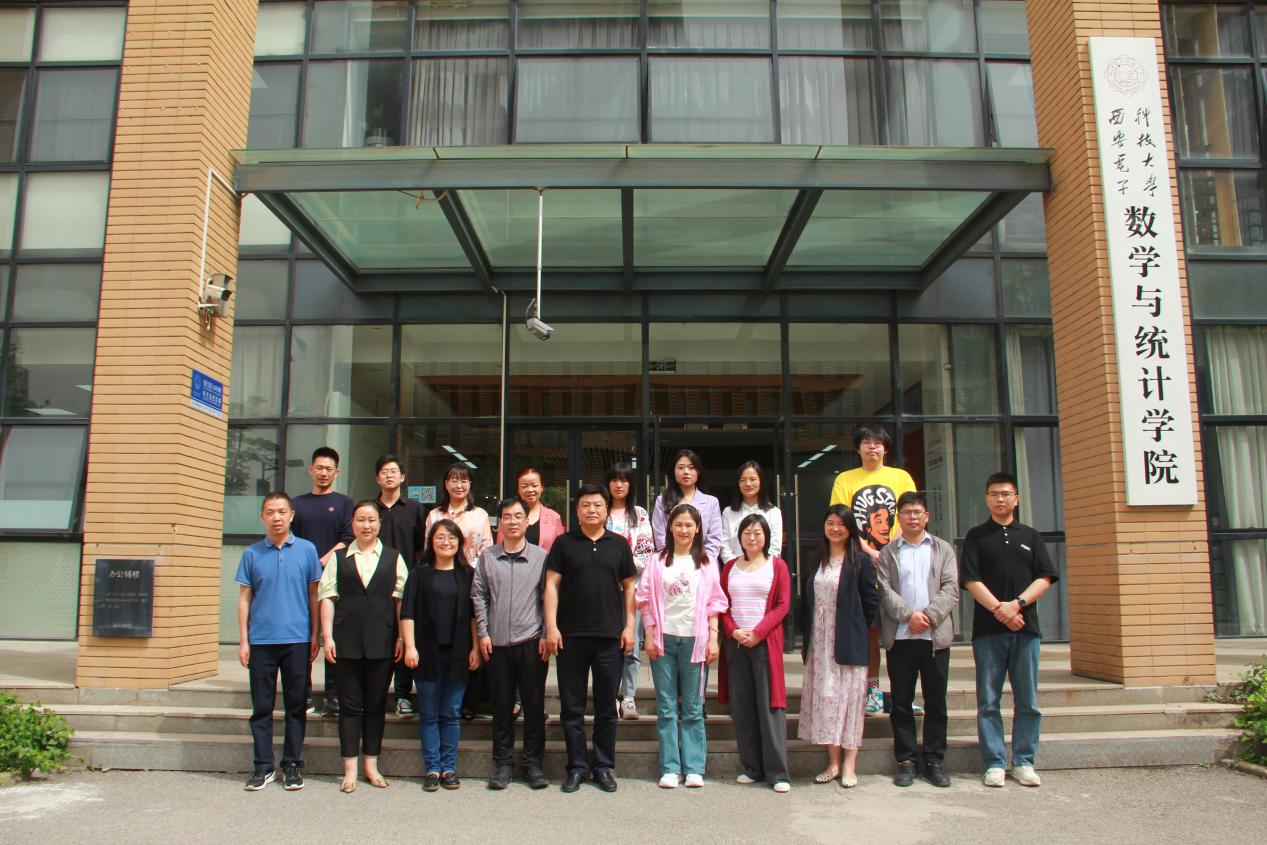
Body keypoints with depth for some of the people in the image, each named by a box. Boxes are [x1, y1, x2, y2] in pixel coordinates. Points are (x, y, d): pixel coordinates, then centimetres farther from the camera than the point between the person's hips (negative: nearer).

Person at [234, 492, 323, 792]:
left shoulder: (307, 550, 2)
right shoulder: (252, 553, 4)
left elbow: (313, 595, 5)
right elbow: (244, 597, 7)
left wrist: (315, 636, 2)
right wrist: (243, 640, 2)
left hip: (297, 640, -1)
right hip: (261, 641, 1)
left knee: (296, 706, 6)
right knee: (261, 707, 6)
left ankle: (292, 765, 17)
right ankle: (263, 767, 16)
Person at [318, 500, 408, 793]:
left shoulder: (394, 558, 8)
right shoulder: (338, 558, 9)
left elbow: (401, 599, 4)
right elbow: (327, 597, 3)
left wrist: (402, 637, -3)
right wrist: (328, 636, -5)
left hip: (382, 642, 0)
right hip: (347, 641, 0)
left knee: (376, 704, 8)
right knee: (350, 704, 4)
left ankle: (371, 764, 19)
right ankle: (350, 769, 12)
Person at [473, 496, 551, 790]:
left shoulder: (541, 556, 2)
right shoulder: (487, 557, 6)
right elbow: (478, 595, 8)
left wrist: (547, 635, -3)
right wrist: (483, 633, 1)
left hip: (532, 643, -1)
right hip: (497, 644, 1)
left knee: (534, 706, 5)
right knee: (501, 706, 8)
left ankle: (534, 764, 17)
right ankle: (503, 763, 20)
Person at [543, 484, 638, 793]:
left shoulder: (619, 544, 8)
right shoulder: (564, 543, 4)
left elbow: (629, 587, 9)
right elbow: (552, 585, 1)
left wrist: (629, 626, 1)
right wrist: (551, 627, -7)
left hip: (610, 638, 1)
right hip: (571, 637, -1)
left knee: (606, 707, 9)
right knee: (571, 707, 6)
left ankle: (604, 766, 21)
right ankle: (576, 766, 18)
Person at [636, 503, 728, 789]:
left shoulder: (706, 564, 6)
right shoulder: (658, 561, 6)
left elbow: (714, 603, 5)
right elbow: (646, 601, 4)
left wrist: (713, 638, -3)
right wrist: (649, 637, -3)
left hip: (694, 639, 0)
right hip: (664, 638, 0)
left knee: (693, 708, 4)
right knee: (667, 708, 4)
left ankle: (694, 768, 11)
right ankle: (670, 768, 10)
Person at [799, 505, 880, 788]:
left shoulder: (861, 560, -2)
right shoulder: (815, 562, 12)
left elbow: (871, 599, -3)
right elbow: (806, 600, 13)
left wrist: (858, 629, -3)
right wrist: (806, 638, 7)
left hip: (848, 642, -4)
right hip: (819, 641, 4)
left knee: (849, 697, 0)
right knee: (824, 697, 5)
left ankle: (849, 765, 9)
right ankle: (833, 762, 14)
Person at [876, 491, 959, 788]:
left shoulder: (943, 549, 11)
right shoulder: (887, 553, 9)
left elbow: (951, 589, 1)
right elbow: (884, 591, -2)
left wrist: (929, 615, -13)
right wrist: (909, 616, -15)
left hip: (936, 635, 1)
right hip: (899, 637, 0)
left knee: (936, 702, 5)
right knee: (901, 702, 4)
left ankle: (935, 761, 15)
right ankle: (906, 760, 12)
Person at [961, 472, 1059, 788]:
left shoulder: (1030, 536, 14)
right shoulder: (976, 537, 8)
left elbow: (1045, 578, 4)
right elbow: (971, 580, -1)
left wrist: (1017, 603, -10)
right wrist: (999, 609, -13)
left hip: (1026, 627, 2)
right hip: (988, 629, -2)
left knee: (1028, 700, 4)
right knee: (988, 701, 0)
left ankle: (1023, 762, 14)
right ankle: (995, 763, 7)